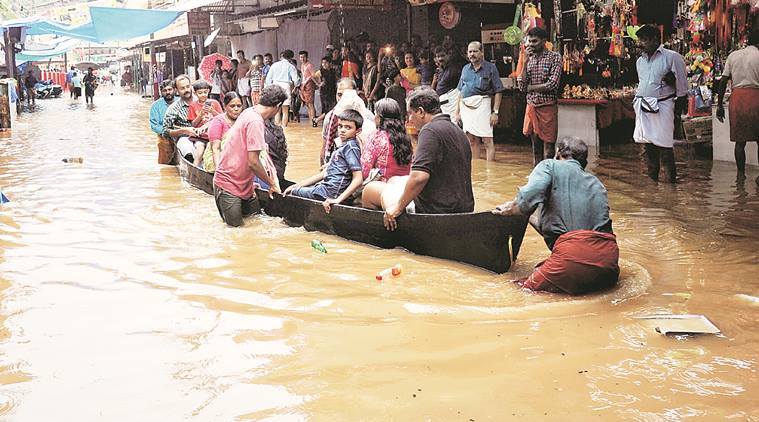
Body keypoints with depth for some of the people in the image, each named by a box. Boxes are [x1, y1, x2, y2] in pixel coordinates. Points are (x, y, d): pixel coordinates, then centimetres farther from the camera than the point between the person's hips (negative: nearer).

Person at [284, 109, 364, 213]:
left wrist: (338, 199, -29)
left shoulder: (350, 147, -14)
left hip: (330, 192, -10)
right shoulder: (342, 146, 15)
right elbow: (324, 173, 17)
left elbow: (358, 179, -23)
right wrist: (297, 185, 15)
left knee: (292, 192, 2)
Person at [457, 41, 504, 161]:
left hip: (482, 106, -5)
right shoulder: (465, 69, 16)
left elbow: (498, 92, -2)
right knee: (472, 141, 8)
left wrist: (495, 112, -10)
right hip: (466, 107, 5)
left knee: (487, 140, -8)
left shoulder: (490, 68, 1)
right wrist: (458, 111, 15)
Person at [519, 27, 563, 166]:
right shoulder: (529, 59, 10)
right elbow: (522, 86, 1)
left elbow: (553, 85, -15)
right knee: (536, 146, 10)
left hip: (547, 107, -5)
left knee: (548, 149, -2)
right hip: (531, 107, 5)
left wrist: (530, 87, -5)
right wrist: (526, 62, -5)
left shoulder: (554, 57, -4)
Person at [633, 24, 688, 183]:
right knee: (647, 144, 7)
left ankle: (670, 179, -2)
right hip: (642, 107, 6)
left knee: (664, 144, -8)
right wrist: (638, 101, 15)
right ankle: (652, 178, 15)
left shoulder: (672, 57, -3)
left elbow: (682, 85, -2)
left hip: (662, 107, -6)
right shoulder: (640, 61, 16)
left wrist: (680, 104, -4)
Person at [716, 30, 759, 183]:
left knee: (740, 140, 10)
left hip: (737, 96, 4)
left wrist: (720, 104, 11)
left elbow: (723, 81, 7)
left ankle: (741, 173, 13)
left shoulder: (733, 55, 11)